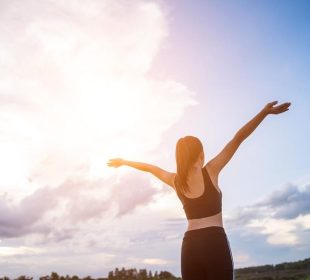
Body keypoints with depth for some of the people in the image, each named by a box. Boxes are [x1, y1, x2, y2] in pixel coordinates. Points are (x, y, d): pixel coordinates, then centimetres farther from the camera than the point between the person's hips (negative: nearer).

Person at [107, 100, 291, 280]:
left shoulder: (175, 181, 11)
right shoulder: (210, 171, -1)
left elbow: (150, 167, 26)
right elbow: (238, 138, -4)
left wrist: (124, 162, 41)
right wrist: (265, 112, -8)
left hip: (189, 245, 5)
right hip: (215, 241, -4)